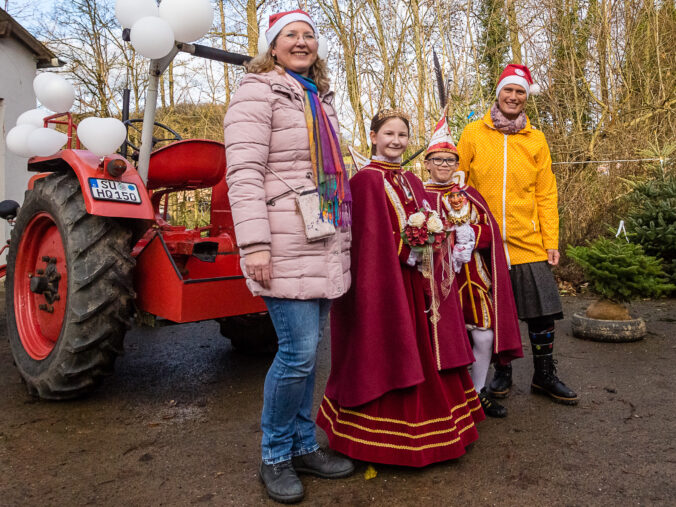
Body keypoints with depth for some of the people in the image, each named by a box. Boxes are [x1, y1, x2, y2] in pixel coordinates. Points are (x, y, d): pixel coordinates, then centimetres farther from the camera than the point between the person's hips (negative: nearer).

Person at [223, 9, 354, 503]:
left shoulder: (321, 99, 22)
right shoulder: (258, 92, -2)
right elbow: (245, 174, -12)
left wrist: (343, 236, 24)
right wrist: (254, 244, -20)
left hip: (326, 244, 8)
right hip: (287, 244, -7)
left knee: (308, 349, 12)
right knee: (299, 351, -8)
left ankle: (304, 446, 26)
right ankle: (275, 456, 14)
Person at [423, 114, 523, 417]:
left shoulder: (470, 194, 15)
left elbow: (488, 231, 5)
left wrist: (468, 235, -13)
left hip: (474, 276, 4)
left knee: (484, 336, 1)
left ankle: (478, 392, 22)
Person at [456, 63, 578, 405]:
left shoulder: (536, 140, 8)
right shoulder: (473, 134, 4)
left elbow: (546, 195, 7)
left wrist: (551, 241, 1)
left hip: (529, 243, 2)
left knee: (543, 311, 3)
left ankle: (544, 376, 23)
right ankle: (502, 373, 27)